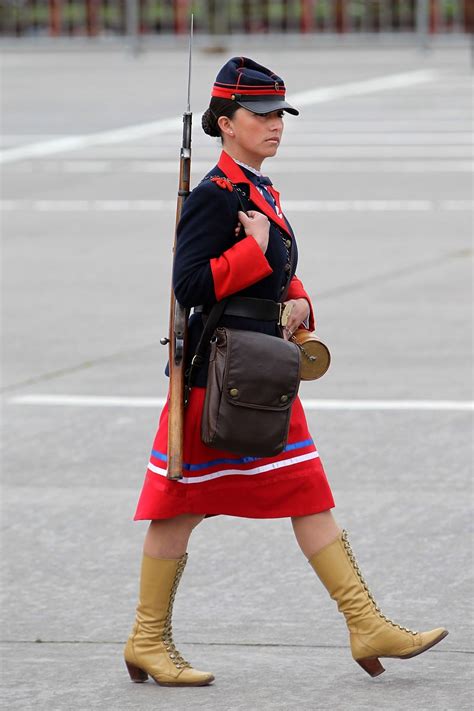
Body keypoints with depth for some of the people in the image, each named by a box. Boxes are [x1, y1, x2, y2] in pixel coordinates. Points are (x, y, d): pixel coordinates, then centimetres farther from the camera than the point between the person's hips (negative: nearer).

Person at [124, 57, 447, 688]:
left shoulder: (260, 190, 14)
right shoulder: (214, 195, -14)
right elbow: (191, 286, -21)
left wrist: (297, 302, 6)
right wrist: (254, 249, -20)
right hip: (217, 375, -9)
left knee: (310, 498, 6)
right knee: (181, 506, 1)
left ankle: (368, 628, 6)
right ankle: (148, 641, 11)